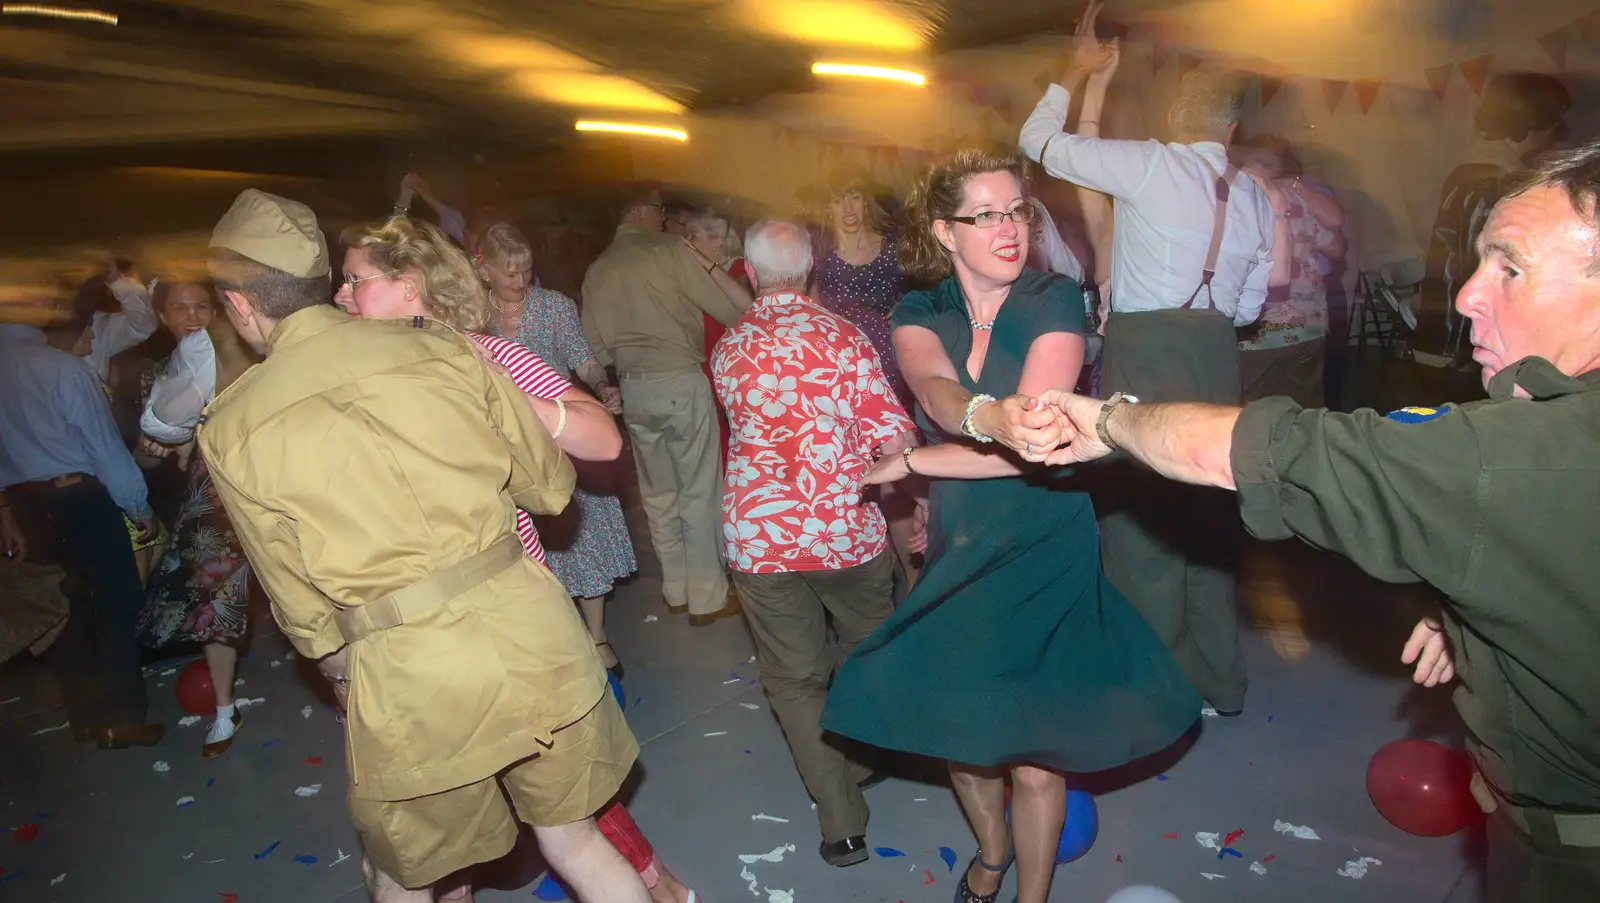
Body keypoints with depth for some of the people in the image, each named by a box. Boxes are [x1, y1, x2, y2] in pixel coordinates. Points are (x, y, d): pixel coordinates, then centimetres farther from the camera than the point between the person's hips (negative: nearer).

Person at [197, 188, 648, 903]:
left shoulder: (231, 430, -1)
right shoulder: (445, 348, 1)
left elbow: (299, 601, 6)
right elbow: (549, 482, 9)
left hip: (405, 675, -2)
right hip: (526, 626, 2)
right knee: (573, 840, 22)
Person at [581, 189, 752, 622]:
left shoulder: (596, 270, 10)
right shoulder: (668, 249, -6)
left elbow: (596, 347, 13)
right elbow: (734, 307, -10)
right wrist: (706, 263, 5)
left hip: (633, 388, 6)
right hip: (681, 380, -6)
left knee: (658, 493, 15)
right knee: (699, 492, 2)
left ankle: (676, 590, 26)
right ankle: (707, 597, 9)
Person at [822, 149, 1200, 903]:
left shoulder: (1055, 298, -13)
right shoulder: (919, 315, -3)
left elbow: (1033, 446, -24)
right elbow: (935, 390, -27)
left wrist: (911, 461, -19)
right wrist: (992, 417, -49)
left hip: (1044, 554, -3)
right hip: (956, 554, 4)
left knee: (1032, 752, 4)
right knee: (956, 725, 18)